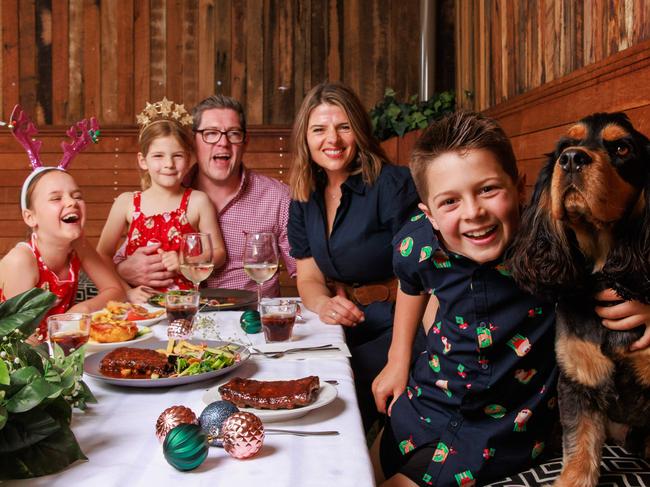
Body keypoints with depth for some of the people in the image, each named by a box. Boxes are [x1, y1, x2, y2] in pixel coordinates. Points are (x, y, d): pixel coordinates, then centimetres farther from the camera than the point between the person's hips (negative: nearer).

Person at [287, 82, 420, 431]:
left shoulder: (393, 185, -11)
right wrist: (324, 304, -14)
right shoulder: (304, 198, 8)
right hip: (344, 326, 6)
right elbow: (309, 277, 8)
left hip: (398, 327, -5)